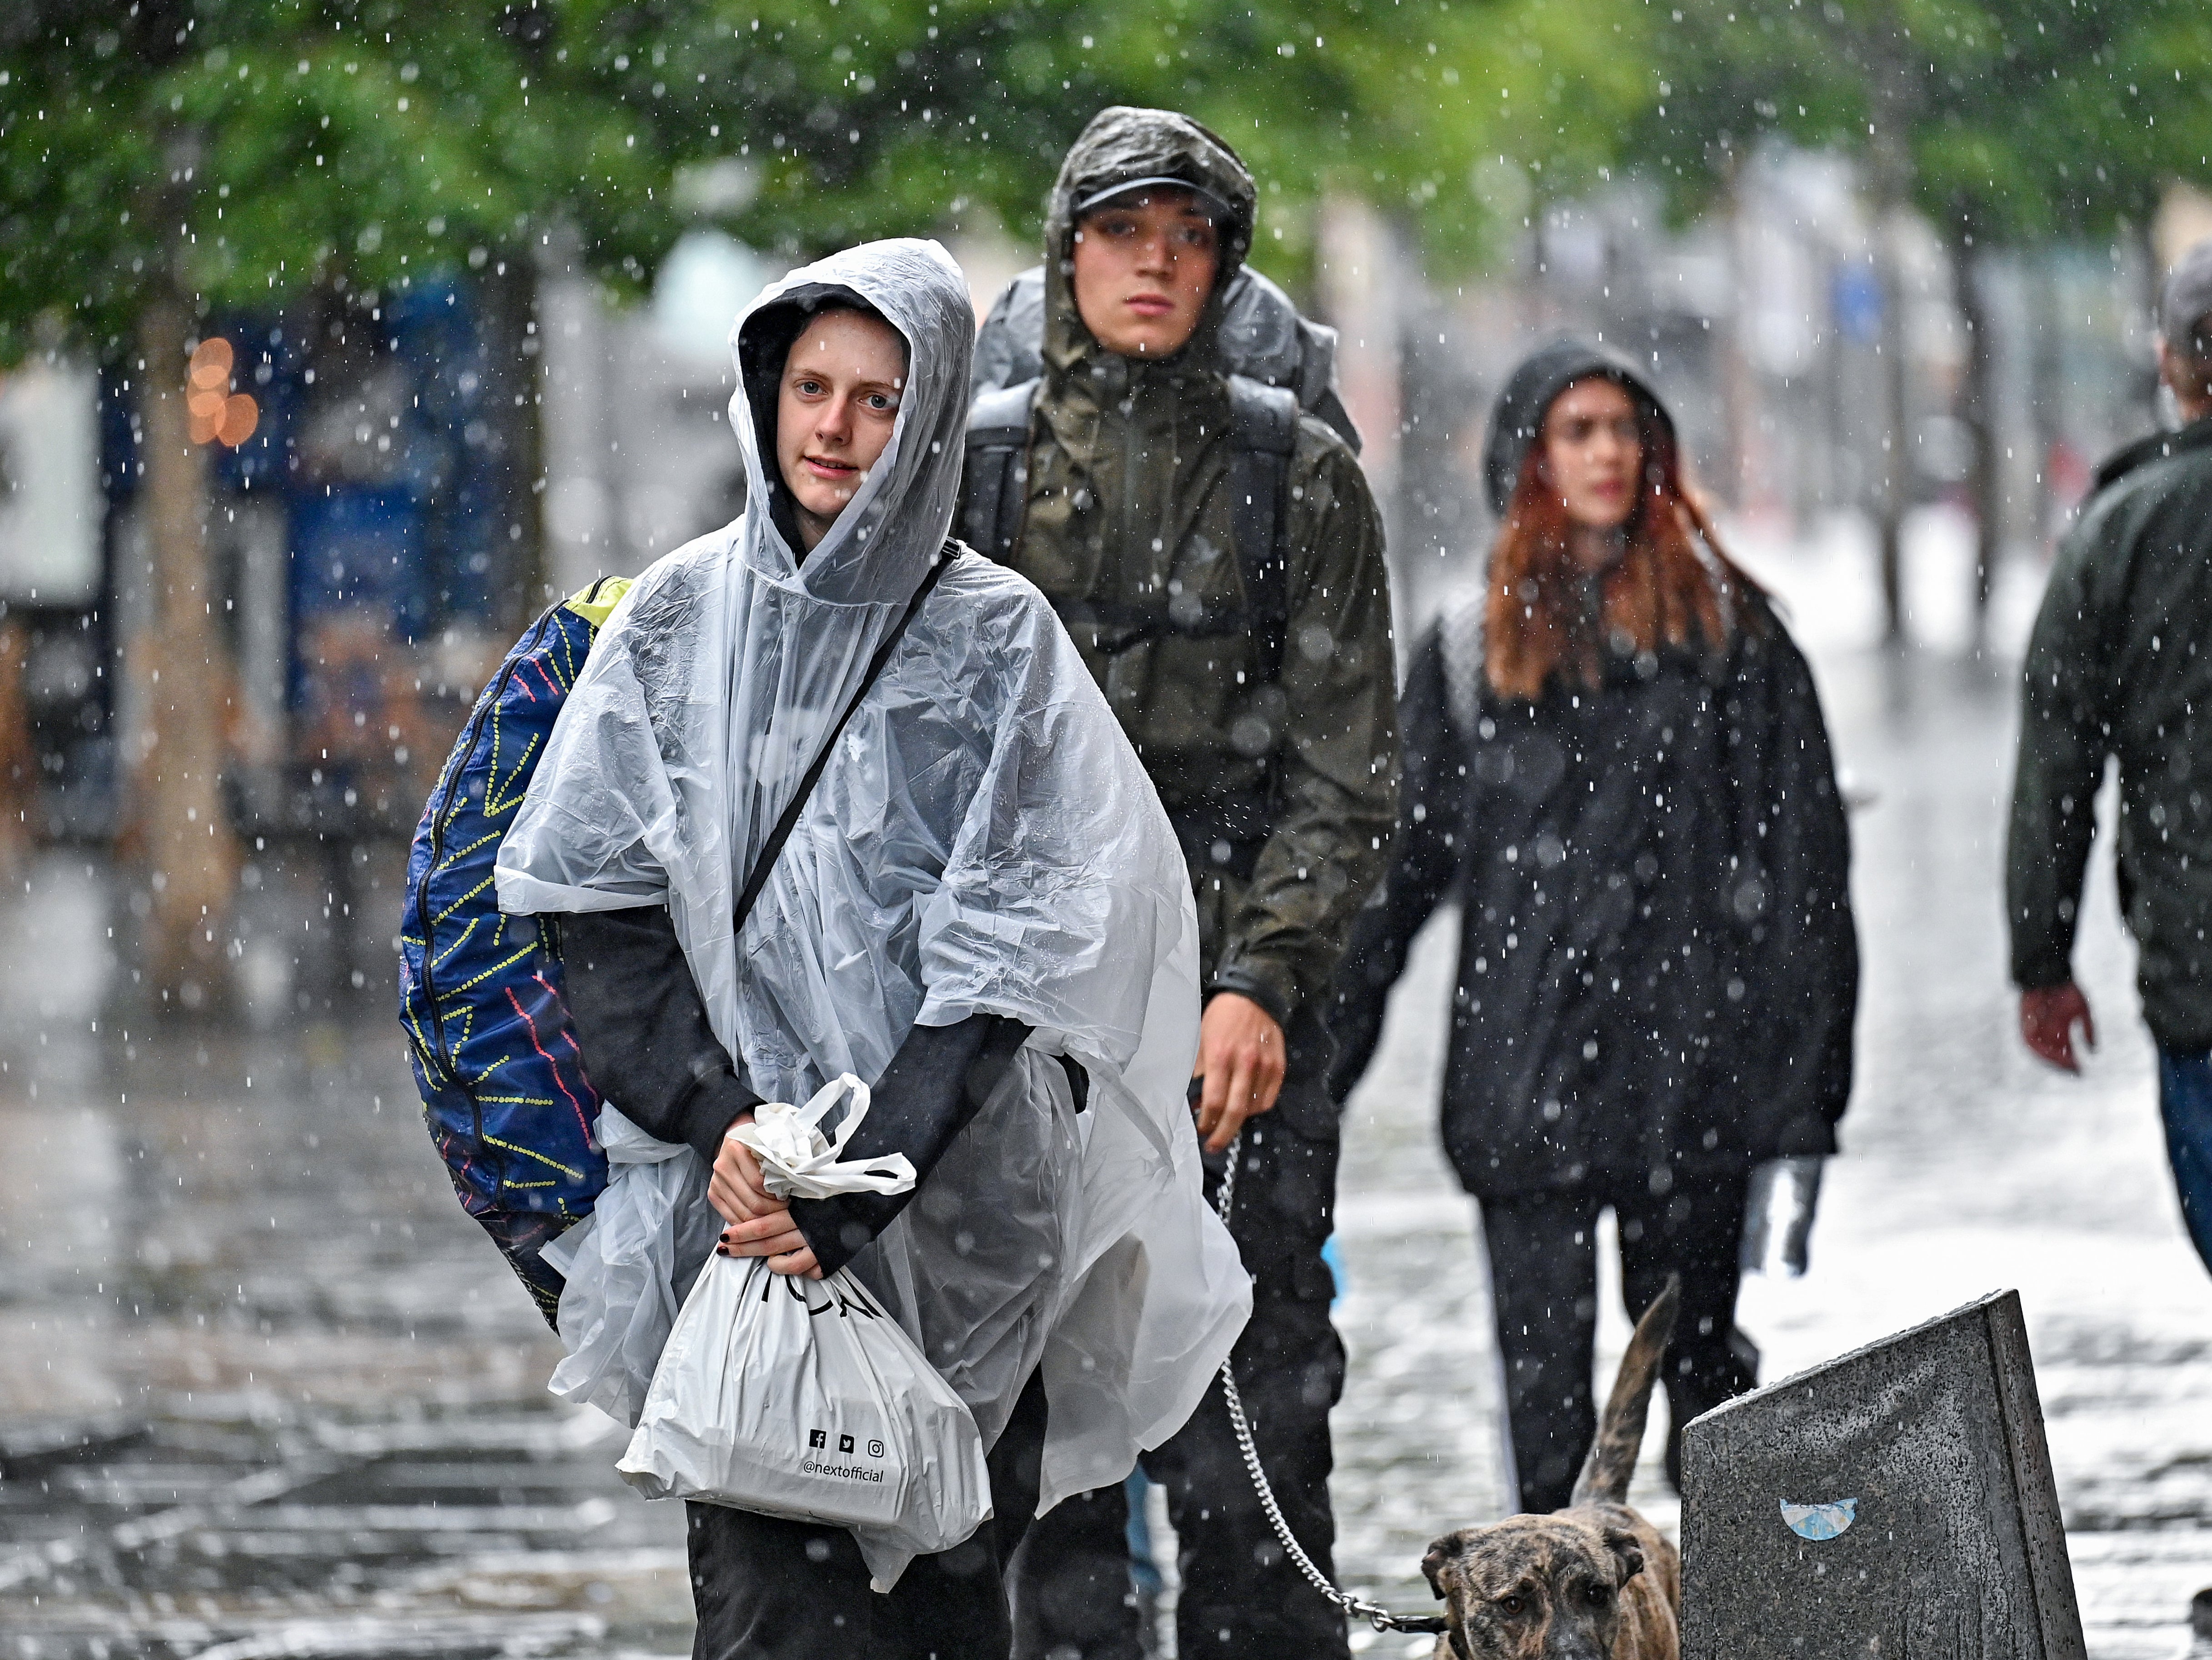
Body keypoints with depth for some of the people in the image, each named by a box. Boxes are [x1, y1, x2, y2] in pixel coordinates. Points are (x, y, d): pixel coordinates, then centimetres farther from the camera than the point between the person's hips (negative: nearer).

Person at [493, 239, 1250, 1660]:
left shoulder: (996, 640, 0)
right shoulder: (677, 622, 8)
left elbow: (1004, 963, -7)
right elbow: (605, 907, 5)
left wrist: (857, 1187, -15)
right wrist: (716, 1119, -9)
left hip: (949, 1223, -1)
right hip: (738, 1215, 1)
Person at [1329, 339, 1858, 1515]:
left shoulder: (1729, 629, 6)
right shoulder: (1469, 653, 10)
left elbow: (1803, 857, 2)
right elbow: (1398, 865, 12)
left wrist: (1804, 1101, -5)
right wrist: (1316, 1067, 4)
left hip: (1691, 1058, -1)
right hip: (1524, 1058, 1)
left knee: (1696, 1347, 3)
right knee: (1544, 1373, 0)